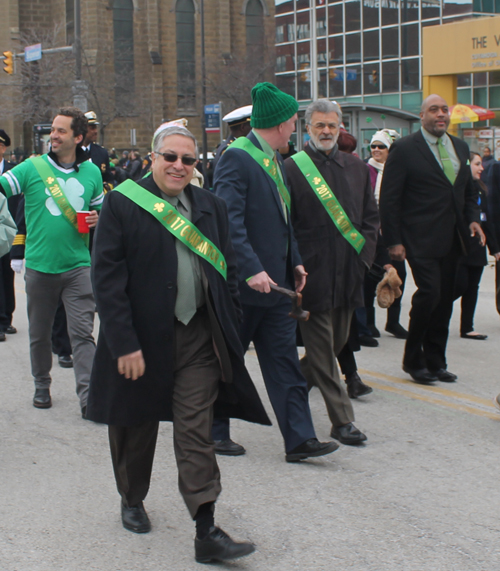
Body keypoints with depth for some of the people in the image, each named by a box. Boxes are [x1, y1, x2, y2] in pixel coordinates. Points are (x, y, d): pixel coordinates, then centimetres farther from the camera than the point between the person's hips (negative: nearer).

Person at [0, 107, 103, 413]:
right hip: (39, 265, 0)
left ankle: (88, 396, -9)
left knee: (82, 332, -7)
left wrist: (97, 219, -3)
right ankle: (42, 386, 30)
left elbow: (100, 210, 18)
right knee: (40, 333, 12)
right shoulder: (33, 168, -2)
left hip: (77, 266, 0)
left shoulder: (91, 172, 6)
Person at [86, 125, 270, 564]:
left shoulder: (210, 207, 8)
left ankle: (207, 533, -3)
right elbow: (106, 277, -11)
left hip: (198, 337, 2)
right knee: (136, 428, 15)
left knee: (197, 433, -2)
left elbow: (227, 271, 13)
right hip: (142, 338, -2)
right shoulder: (123, 203, -6)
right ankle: (132, 501, 39)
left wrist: (229, 330, 6)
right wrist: (124, 343, -16)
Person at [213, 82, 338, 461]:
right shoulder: (236, 157, -15)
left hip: (275, 282, 9)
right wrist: (251, 270, -27)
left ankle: (300, 439, 9)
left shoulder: (275, 161, 13)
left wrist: (294, 262, 10)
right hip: (244, 284, -8)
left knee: (285, 362, 7)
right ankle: (216, 433, 22)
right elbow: (230, 221, -23)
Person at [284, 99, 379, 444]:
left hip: (348, 272, 6)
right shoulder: (292, 168, -4)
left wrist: (364, 254, 3)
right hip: (313, 273, -5)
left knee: (338, 341, 14)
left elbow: (371, 217, 16)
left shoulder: (357, 168, 12)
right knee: (322, 347, -1)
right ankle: (342, 419, 4)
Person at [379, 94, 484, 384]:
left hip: (451, 240, 6)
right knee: (430, 293, -16)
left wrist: (472, 219, 4)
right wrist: (394, 241, -10)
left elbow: (468, 191, 23)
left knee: (445, 301, 8)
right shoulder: (404, 149, -4)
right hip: (421, 240, -6)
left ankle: (436, 361, 20)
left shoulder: (460, 148, 15)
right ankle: (413, 359, 2)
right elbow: (389, 199, -5)